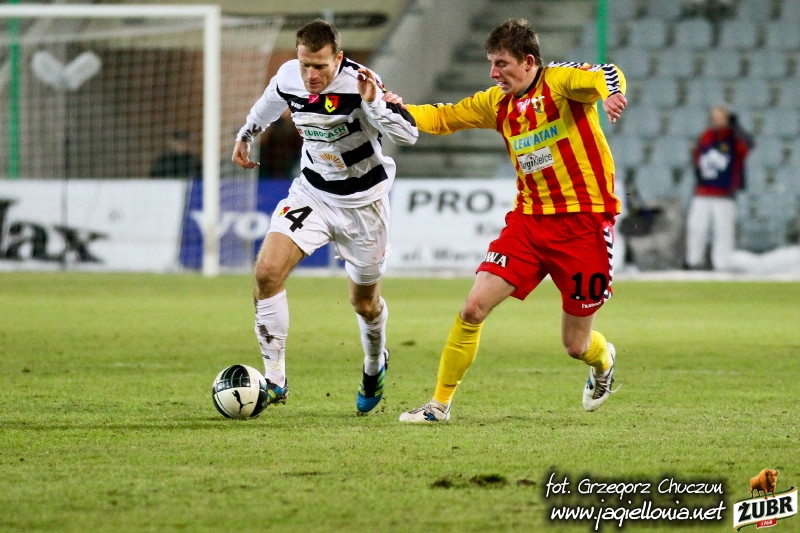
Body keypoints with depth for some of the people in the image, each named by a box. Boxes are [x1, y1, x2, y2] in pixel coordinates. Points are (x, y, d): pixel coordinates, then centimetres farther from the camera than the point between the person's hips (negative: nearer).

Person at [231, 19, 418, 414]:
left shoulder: (358, 83, -25)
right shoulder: (288, 78, -10)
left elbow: (408, 134, -30)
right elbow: (269, 104, 16)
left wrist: (373, 103, -44)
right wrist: (246, 134, 29)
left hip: (363, 201, -3)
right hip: (312, 193, 3)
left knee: (364, 302, 12)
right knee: (267, 271, -19)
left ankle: (375, 364, 47)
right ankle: (274, 379, -11)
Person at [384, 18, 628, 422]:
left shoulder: (559, 80, -10)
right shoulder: (498, 103, 8)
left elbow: (604, 75, -30)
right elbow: (443, 118, 19)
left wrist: (611, 92, -54)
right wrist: (398, 110, 0)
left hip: (584, 222, -5)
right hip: (528, 219, 5)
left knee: (576, 346, 4)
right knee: (473, 308, -10)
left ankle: (603, 360, 42)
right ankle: (440, 403, 3)